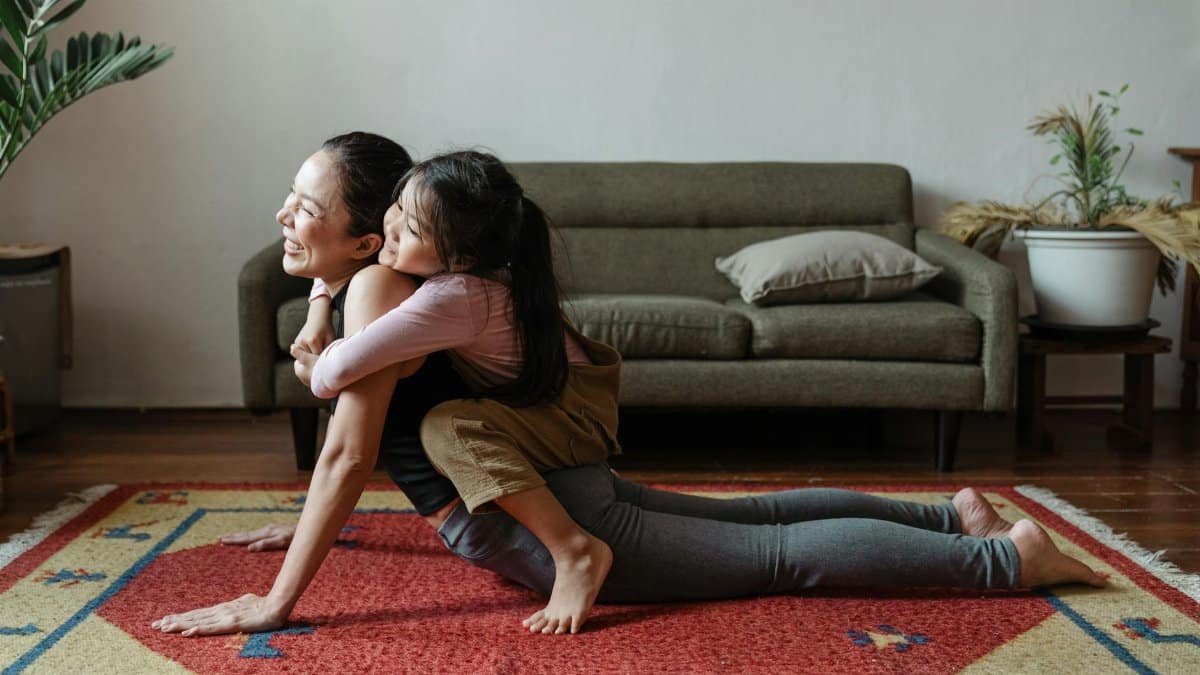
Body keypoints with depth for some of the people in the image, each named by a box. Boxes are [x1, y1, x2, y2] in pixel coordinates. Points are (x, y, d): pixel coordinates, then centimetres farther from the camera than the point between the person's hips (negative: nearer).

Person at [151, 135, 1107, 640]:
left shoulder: (377, 288, -23)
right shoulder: (351, 289, 5)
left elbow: (350, 455, -28)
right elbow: (351, 436, 20)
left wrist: (276, 604, -26)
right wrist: (306, 527, 27)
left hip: (552, 528, -8)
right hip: (552, 487, 8)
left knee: (784, 553, 2)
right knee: (753, 515, 21)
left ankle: (1006, 555, 12)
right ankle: (954, 515, 34)